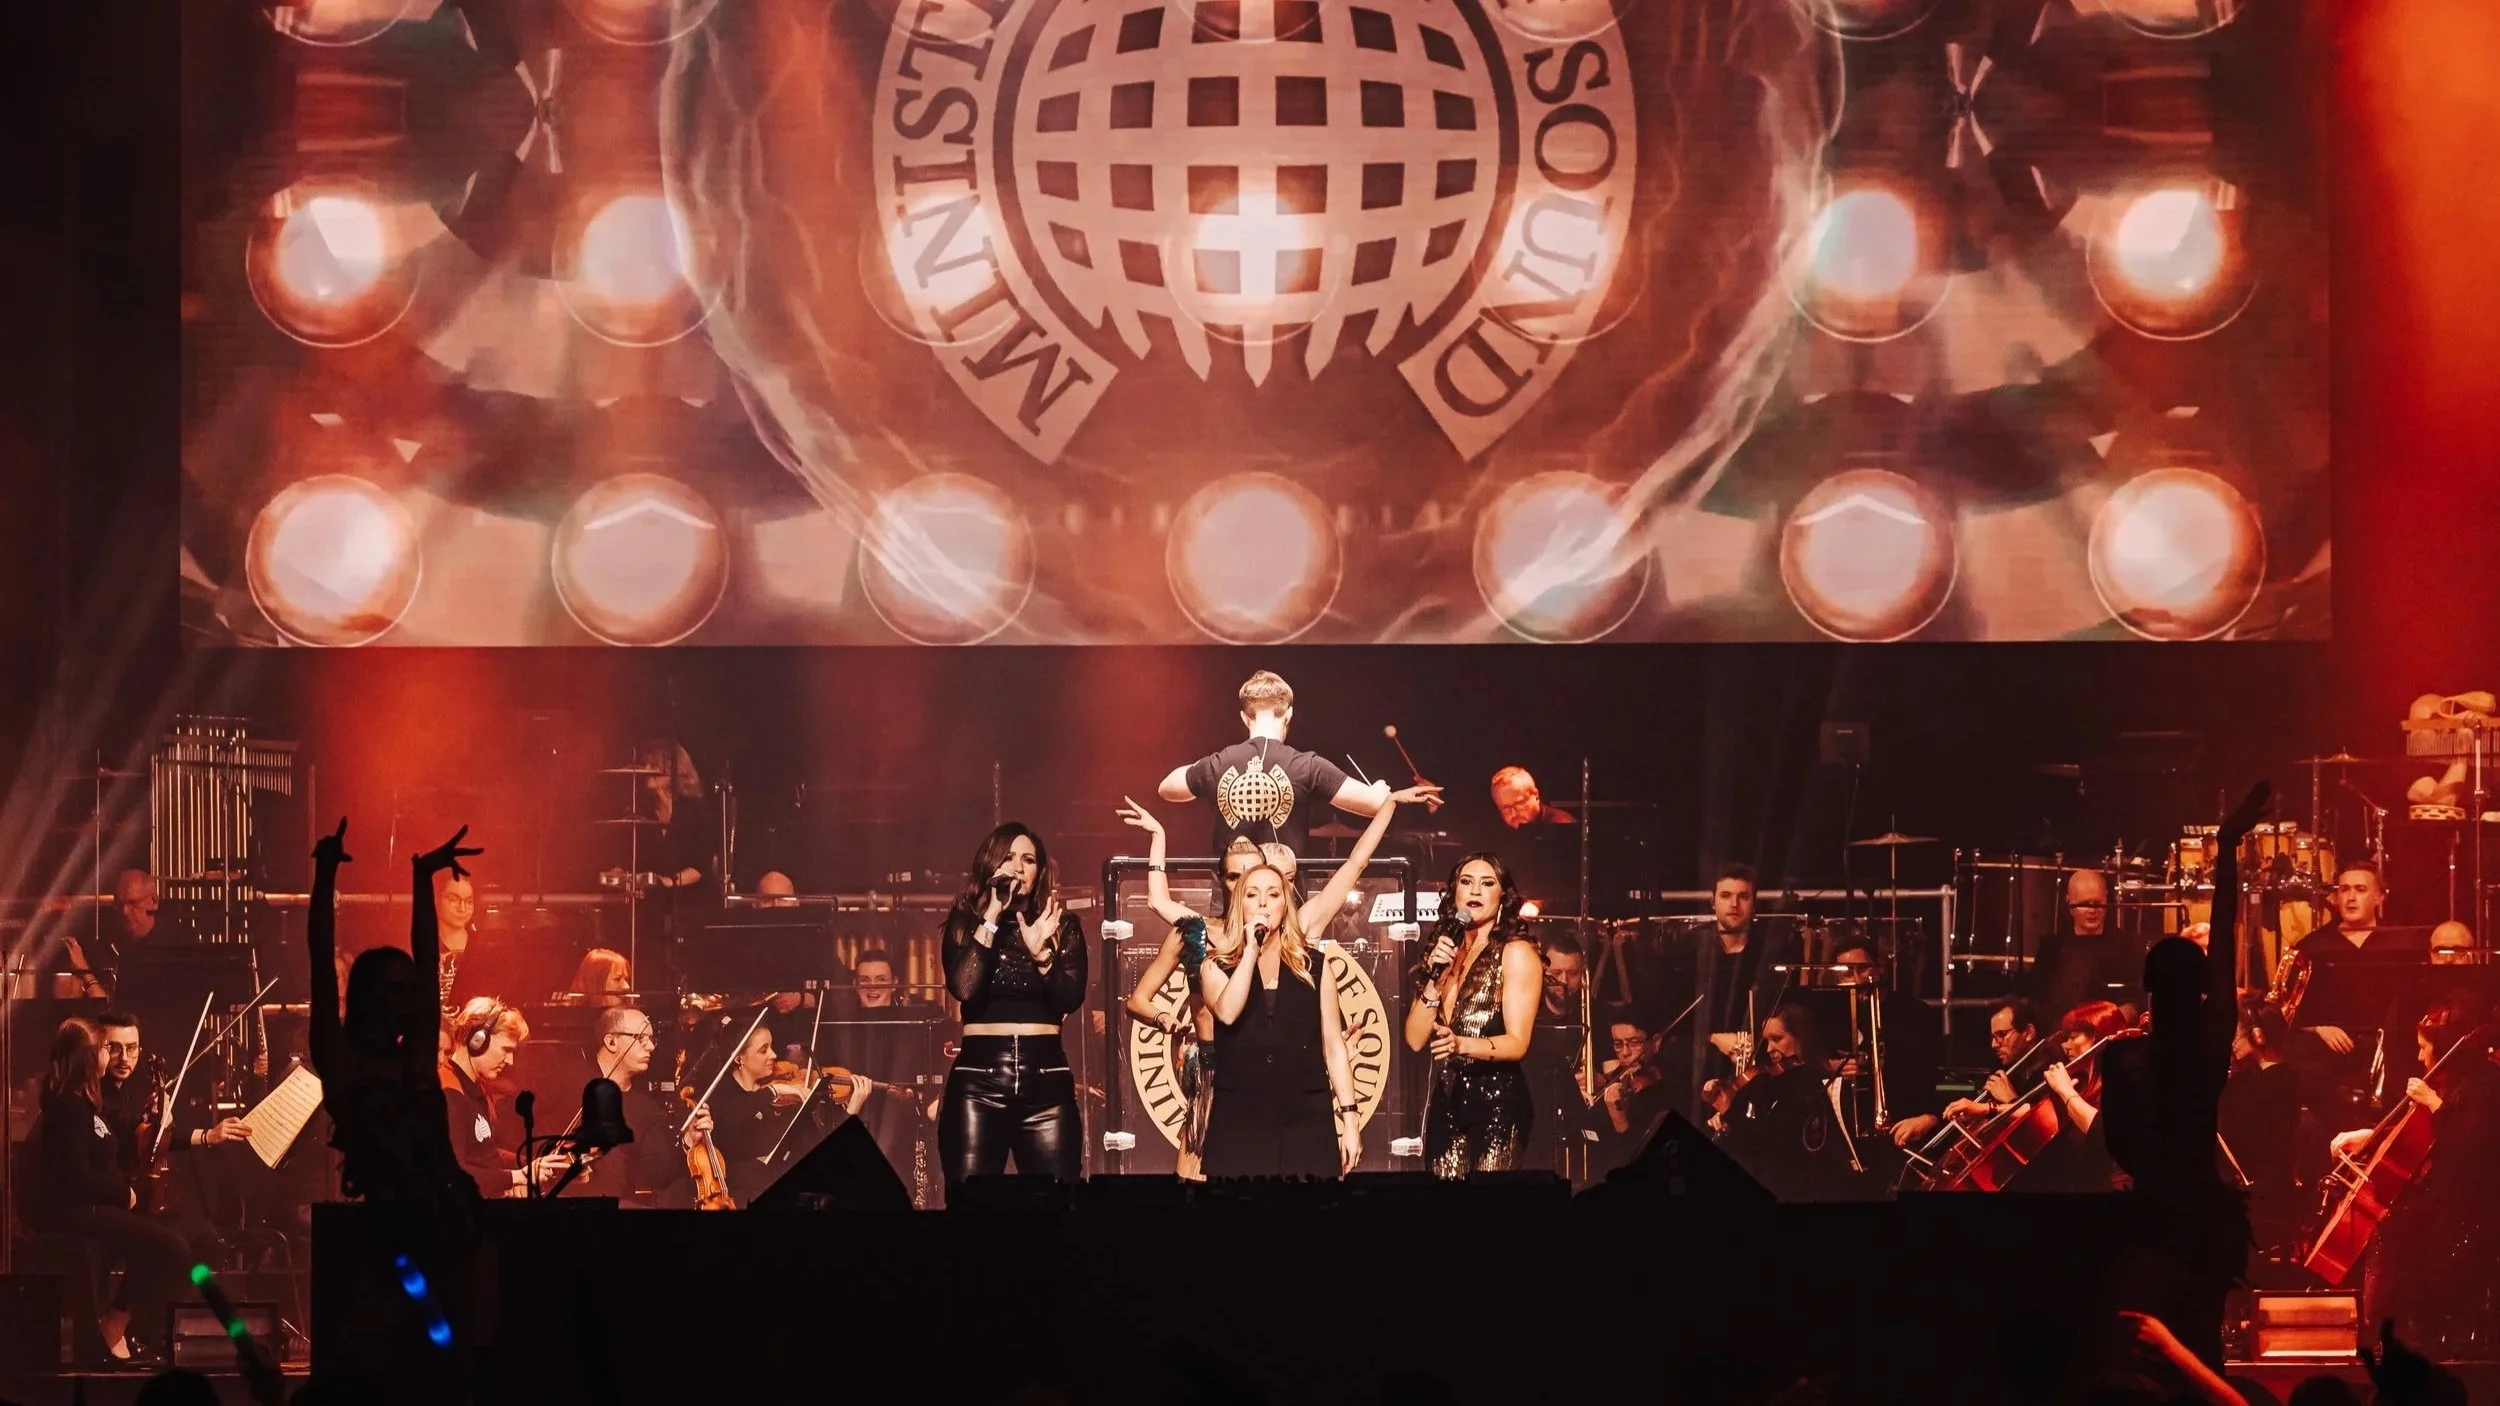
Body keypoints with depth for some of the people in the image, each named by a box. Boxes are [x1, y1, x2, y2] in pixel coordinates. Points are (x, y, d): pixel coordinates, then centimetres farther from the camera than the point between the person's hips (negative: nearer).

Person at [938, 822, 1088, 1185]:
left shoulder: (1062, 926, 10)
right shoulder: (964, 924, 7)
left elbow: (1072, 998, -2)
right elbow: (964, 988, -12)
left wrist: (1041, 952, -18)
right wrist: (992, 917, -9)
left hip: (1045, 1078, 1)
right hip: (978, 1078, -1)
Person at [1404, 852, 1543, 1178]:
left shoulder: (1516, 953, -3)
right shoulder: (1445, 953, 16)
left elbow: (1518, 1043, -11)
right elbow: (1416, 1039, 7)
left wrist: (1463, 1044, -29)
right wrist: (1435, 978, -6)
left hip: (1497, 1103, -5)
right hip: (1446, 1102, 5)